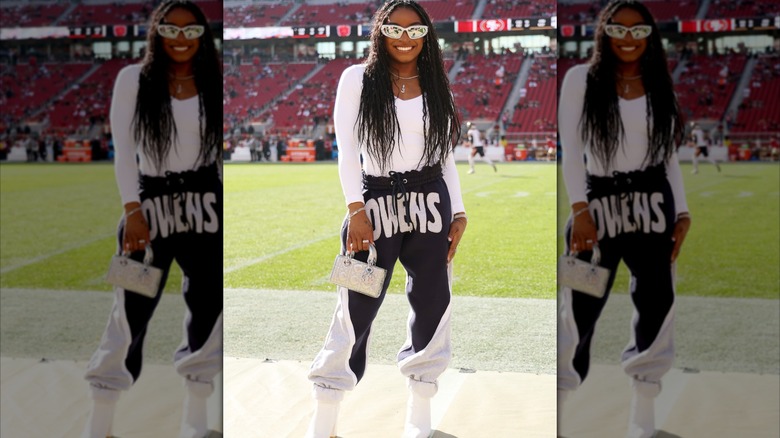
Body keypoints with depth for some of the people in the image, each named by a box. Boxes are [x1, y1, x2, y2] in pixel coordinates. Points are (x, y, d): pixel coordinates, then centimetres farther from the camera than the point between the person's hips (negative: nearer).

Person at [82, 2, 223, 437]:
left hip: (207, 203, 2)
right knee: (131, 311, -4)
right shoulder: (134, 79, 0)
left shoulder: (216, 84, 5)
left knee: (208, 308, 5)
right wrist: (133, 211, -12)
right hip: (151, 202, -2)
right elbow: (124, 147, -4)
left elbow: (224, 148, 7)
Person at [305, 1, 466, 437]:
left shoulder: (437, 86, 12)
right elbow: (347, 148, -3)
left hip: (430, 204, 3)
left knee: (432, 308, 4)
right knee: (356, 311, -4)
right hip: (375, 205, -3)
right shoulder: (358, 79, 2)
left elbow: (446, 155, 14)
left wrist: (458, 213, 6)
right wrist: (356, 210, -12)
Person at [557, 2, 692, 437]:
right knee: (578, 314, -6)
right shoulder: (581, 79, 1)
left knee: (656, 310, 4)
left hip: (652, 206, 3)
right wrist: (580, 211, -14)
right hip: (598, 206, -3)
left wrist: (682, 213, 4)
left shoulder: (660, 87, 11)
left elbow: (669, 156, 13)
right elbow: (571, 150, -4)